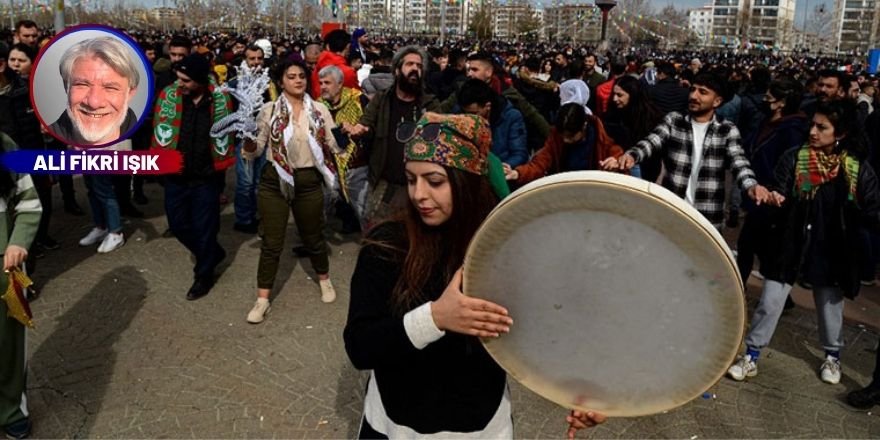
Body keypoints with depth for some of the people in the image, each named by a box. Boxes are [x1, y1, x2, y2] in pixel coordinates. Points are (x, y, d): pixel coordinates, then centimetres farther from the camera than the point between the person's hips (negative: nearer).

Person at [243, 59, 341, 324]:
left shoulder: (320, 110, 1)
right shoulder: (269, 110, -3)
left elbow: (334, 146, 2)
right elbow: (257, 149, -3)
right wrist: (249, 144, -23)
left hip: (309, 181, 1)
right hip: (274, 181, -1)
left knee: (313, 235, 16)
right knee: (271, 242, 4)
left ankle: (324, 280, 41)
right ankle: (262, 299, 16)